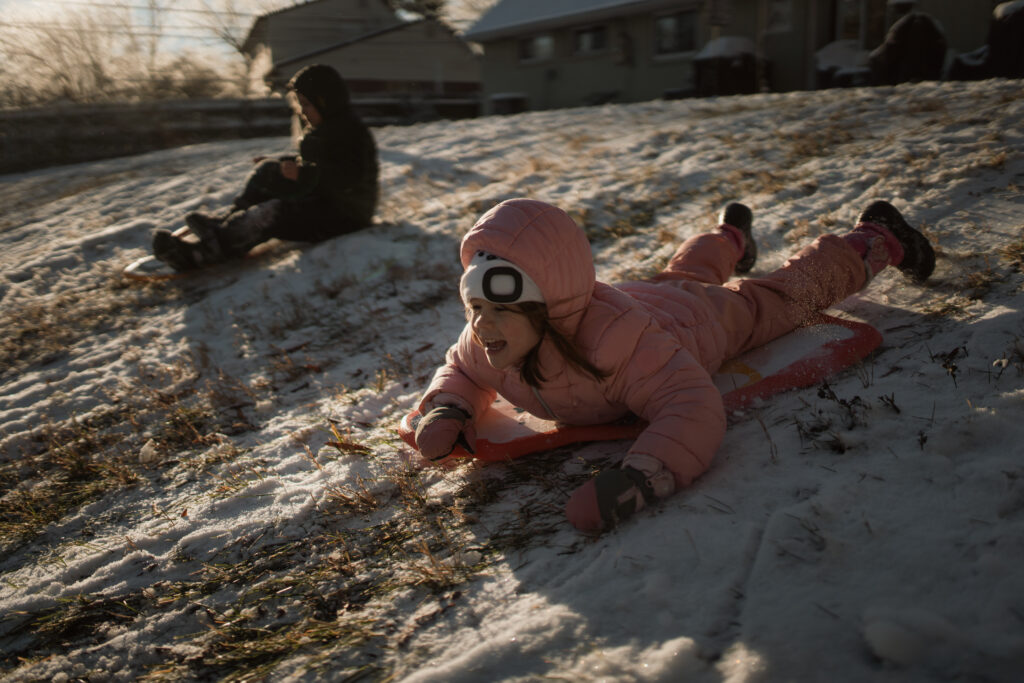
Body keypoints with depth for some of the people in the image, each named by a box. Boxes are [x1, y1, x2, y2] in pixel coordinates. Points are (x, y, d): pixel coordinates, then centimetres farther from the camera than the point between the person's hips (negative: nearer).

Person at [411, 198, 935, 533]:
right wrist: (447, 408, -33)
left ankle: (876, 239, 51)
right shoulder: (488, 342, -32)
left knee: (796, 286, 22)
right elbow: (463, 372, -10)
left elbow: (692, 406, -59)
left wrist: (638, 479, -76)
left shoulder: (615, 339, -52)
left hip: (710, 317, -6)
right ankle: (730, 239, 74)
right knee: (684, 273, 40)